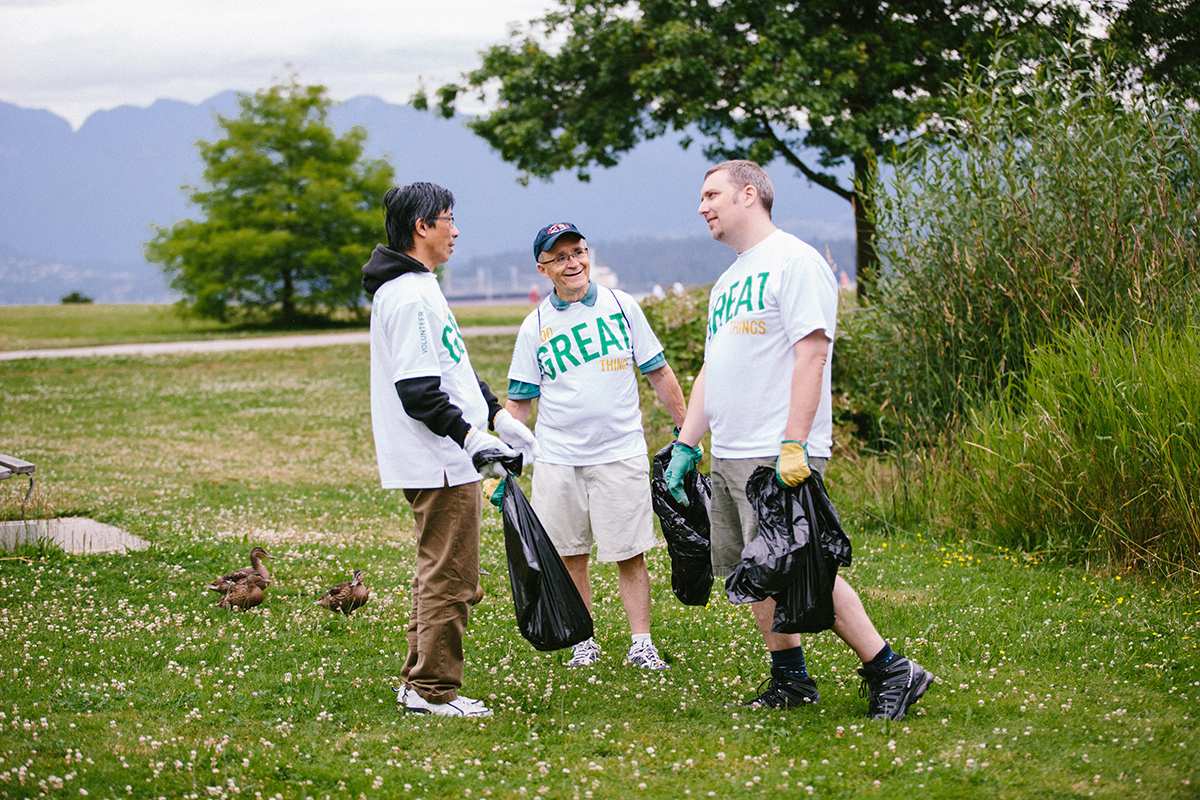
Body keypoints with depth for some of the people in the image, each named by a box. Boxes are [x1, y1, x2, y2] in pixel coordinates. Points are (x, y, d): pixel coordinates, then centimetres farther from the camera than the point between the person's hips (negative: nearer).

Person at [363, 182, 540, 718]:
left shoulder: (418, 288, 17)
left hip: (446, 460, 11)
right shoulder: (409, 297, -17)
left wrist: (498, 416, 20)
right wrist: (472, 438, -24)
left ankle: (419, 683, 23)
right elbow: (418, 391, -23)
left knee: (437, 574, 17)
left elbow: (452, 371, 25)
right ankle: (434, 690, 1)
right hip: (440, 466, -11)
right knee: (449, 578, -5)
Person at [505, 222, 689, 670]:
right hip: (557, 460, 1)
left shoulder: (621, 307, 4)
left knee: (629, 554, -2)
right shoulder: (536, 327, 4)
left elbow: (658, 373, 10)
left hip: (620, 453, -1)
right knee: (569, 555, 5)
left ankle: (641, 643, 5)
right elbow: (519, 401, 7)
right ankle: (584, 642, 16)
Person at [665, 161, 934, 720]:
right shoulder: (728, 281, 21)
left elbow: (812, 354, -16)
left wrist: (794, 444, -23)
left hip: (779, 458, -9)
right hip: (729, 455, 9)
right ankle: (790, 679, 19)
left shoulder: (793, 260, -8)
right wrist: (686, 444, 17)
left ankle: (890, 672, -6)